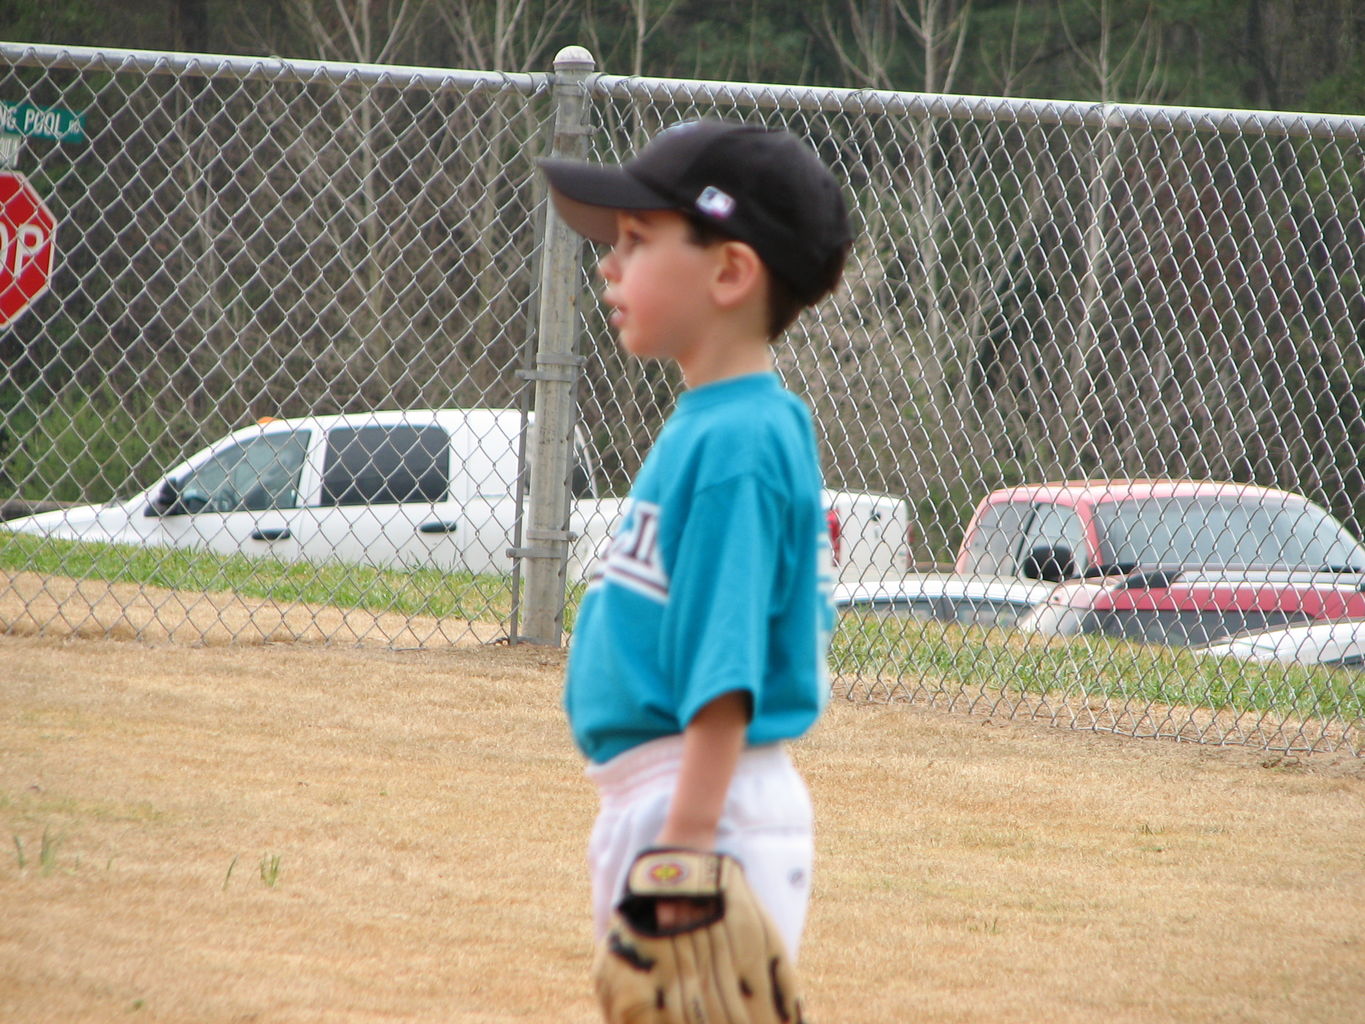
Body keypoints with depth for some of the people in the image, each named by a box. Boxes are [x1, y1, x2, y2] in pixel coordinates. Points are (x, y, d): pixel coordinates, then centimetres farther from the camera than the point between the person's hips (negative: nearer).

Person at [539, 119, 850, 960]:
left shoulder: (736, 445, -17)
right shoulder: (702, 422, 13)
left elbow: (725, 671, -22)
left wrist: (687, 838, -25)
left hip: (714, 798, -11)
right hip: (650, 791, 11)